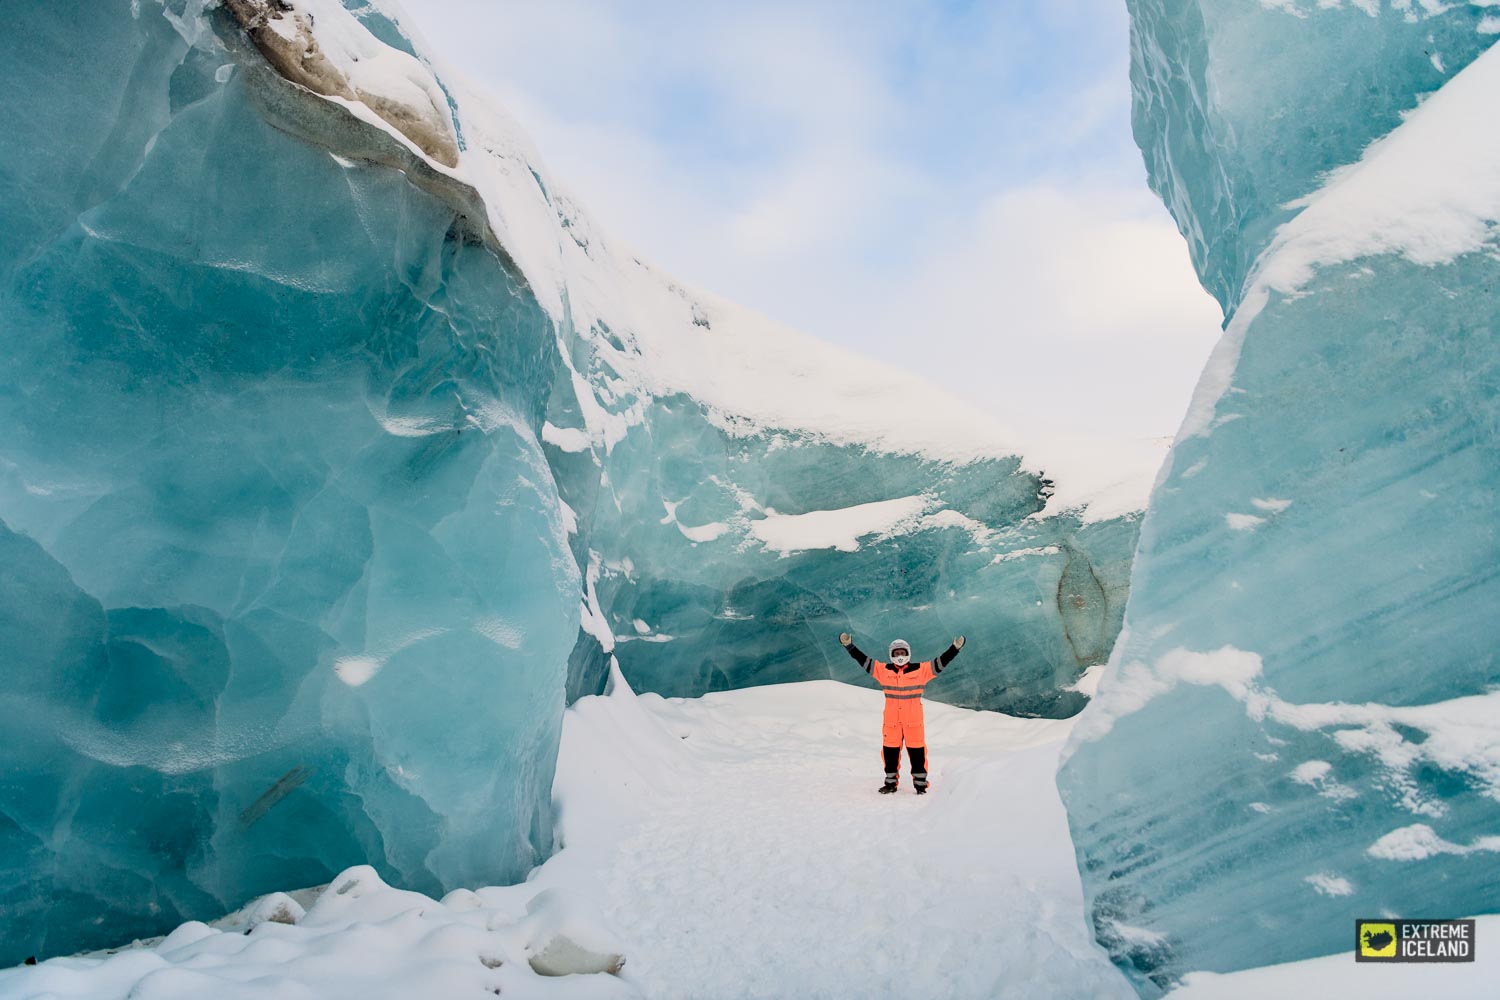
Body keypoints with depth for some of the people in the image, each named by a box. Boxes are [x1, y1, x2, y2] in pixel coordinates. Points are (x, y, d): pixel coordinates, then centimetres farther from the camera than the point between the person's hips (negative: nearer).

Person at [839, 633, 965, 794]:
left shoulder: (920, 670, 0)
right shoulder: (884, 670, 3)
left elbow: (940, 662, 0)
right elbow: (863, 660, 1)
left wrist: (955, 647, -7)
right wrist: (849, 645, -6)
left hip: (913, 720, -2)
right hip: (891, 720, 2)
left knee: (917, 751, 3)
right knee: (890, 751, 9)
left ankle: (920, 783, 17)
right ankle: (891, 782, 23)